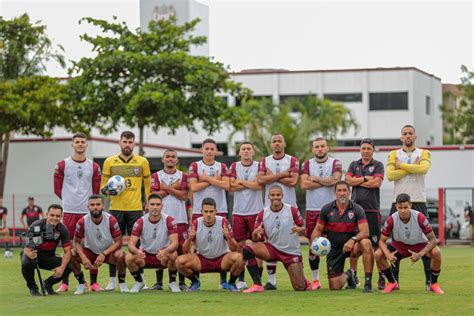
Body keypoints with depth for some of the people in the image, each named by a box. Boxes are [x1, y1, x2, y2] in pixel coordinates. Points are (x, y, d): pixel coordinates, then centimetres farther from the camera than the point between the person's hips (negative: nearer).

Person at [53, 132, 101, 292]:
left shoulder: (94, 167, 9)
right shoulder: (62, 165, 4)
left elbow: (96, 191, 13)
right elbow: (57, 189, 8)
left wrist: (91, 203, 6)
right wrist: (69, 199, 7)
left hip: (88, 211, 2)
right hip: (69, 211, -1)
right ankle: (65, 282, 4)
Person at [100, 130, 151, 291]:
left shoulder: (142, 162, 7)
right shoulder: (109, 162, 6)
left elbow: (148, 185, 12)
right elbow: (103, 184, 10)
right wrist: (107, 191, -11)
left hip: (136, 209, 0)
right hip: (116, 209, 0)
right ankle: (112, 280, 6)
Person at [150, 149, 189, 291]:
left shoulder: (183, 176, 10)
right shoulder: (156, 176, 9)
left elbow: (184, 195, -3)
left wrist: (166, 188, -5)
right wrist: (173, 188, -5)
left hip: (179, 219, 0)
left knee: (181, 249, -3)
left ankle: (182, 282, 2)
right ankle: (159, 282, 8)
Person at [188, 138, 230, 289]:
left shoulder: (222, 167, 10)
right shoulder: (195, 166, 5)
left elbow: (226, 185, -6)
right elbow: (193, 187, -8)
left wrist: (207, 179, -9)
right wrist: (214, 180, -5)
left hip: (220, 210, 1)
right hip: (199, 211, -1)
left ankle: (223, 281, 4)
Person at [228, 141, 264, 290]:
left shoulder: (259, 166, 4)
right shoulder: (234, 167, 9)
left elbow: (260, 185, -11)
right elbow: (231, 186, -4)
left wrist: (241, 182, -5)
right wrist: (252, 184, -6)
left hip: (256, 211, -1)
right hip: (239, 211, 1)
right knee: (240, 245, 2)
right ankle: (241, 280, 8)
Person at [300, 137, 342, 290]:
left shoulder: (335, 163, 5)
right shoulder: (307, 164, 9)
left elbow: (335, 179, -14)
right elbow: (304, 184, -7)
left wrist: (315, 179, -7)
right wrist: (326, 182, -8)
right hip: (312, 209, 2)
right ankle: (315, 279, 10)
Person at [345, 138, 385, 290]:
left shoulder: (378, 165, 6)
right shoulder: (354, 165, 16)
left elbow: (377, 183, -9)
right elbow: (348, 180, 1)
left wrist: (357, 182, -3)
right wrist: (366, 178, -5)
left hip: (372, 210, -3)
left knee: (376, 243, -6)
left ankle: (382, 276, -2)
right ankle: (353, 274, 14)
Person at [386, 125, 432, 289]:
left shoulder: (424, 153, 8)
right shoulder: (394, 154, 10)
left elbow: (424, 168, -15)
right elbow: (390, 175, -7)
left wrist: (402, 165, -9)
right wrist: (412, 168, -10)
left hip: (419, 202, -1)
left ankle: (429, 280, 3)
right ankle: (394, 279, 9)